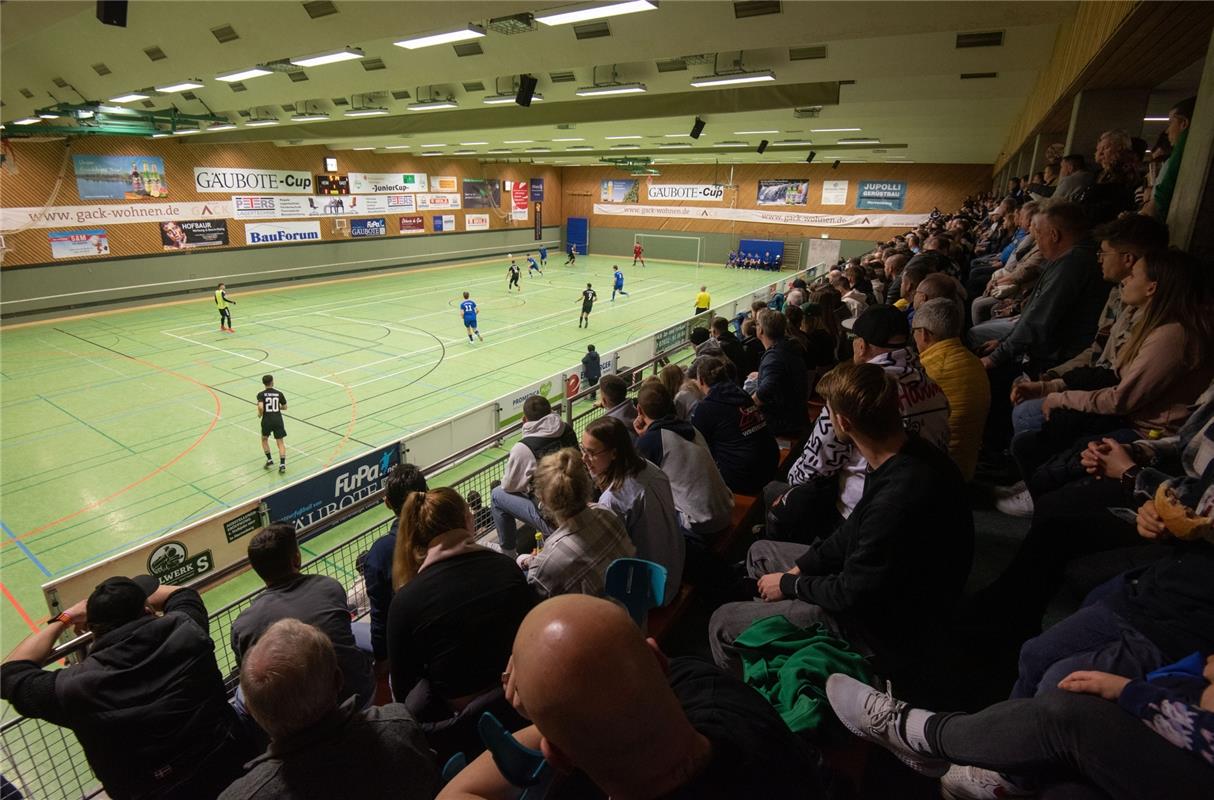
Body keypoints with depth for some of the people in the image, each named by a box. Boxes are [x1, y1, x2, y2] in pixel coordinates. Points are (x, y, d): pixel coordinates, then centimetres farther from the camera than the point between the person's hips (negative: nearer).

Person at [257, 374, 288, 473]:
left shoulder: (261, 394, -5)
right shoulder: (279, 394, 2)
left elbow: (260, 407, -19)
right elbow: (285, 407, 10)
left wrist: (260, 414, 1)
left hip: (267, 420, -1)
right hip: (278, 420, 1)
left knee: (264, 439, 25)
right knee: (280, 442, 5)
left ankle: (269, 460, 22)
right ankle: (282, 464, -6)